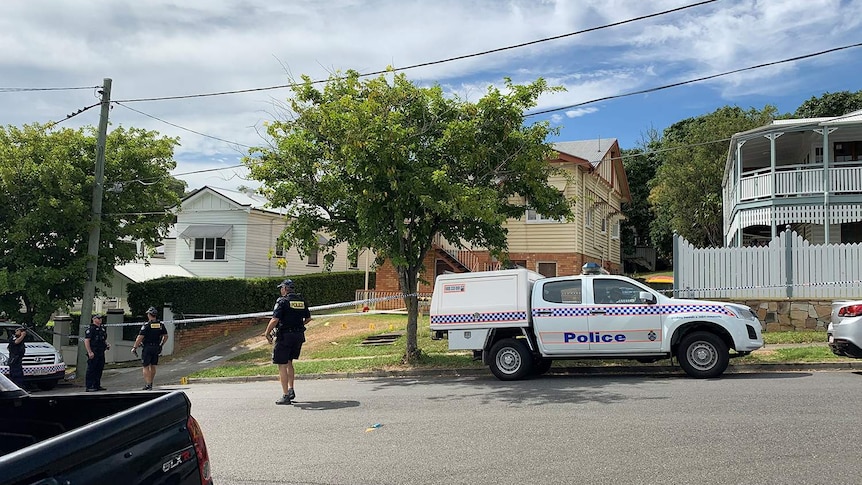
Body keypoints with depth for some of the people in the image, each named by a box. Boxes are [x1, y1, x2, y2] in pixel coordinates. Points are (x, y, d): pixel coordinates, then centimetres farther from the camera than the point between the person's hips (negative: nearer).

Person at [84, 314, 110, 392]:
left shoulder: (102, 328, 18)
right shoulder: (90, 329, -8)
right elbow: (86, 341, -15)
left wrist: (107, 344, 7)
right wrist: (90, 352, -21)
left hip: (101, 353, 8)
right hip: (93, 354, -8)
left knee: (99, 369, 11)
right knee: (91, 370, -5)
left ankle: (97, 385, 19)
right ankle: (89, 387, -3)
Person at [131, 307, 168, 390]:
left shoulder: (146, 325, -12)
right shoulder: (161, 325, 4)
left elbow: (140, 337, -15)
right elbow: (166, 336, 10)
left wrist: (134, 347, -9)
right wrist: (161, 344, 22)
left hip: (147, 348, -5)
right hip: (156, 348, 5)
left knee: (146, 367, 0)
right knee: (153, 366, 15)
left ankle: (148, 385, -7)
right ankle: (150, 384, 25)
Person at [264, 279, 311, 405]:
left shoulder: (282, 301, -11)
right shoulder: (302, 300, 9)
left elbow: (275, 320, -17)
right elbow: (308, 318, 16)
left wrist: (267, 333, -5)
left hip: (285, 336, -6)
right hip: (299, 335, 6)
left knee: (282, 365, 0)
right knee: (289, 362, 22)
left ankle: (285, 396, -2)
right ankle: (291, 390, 18)